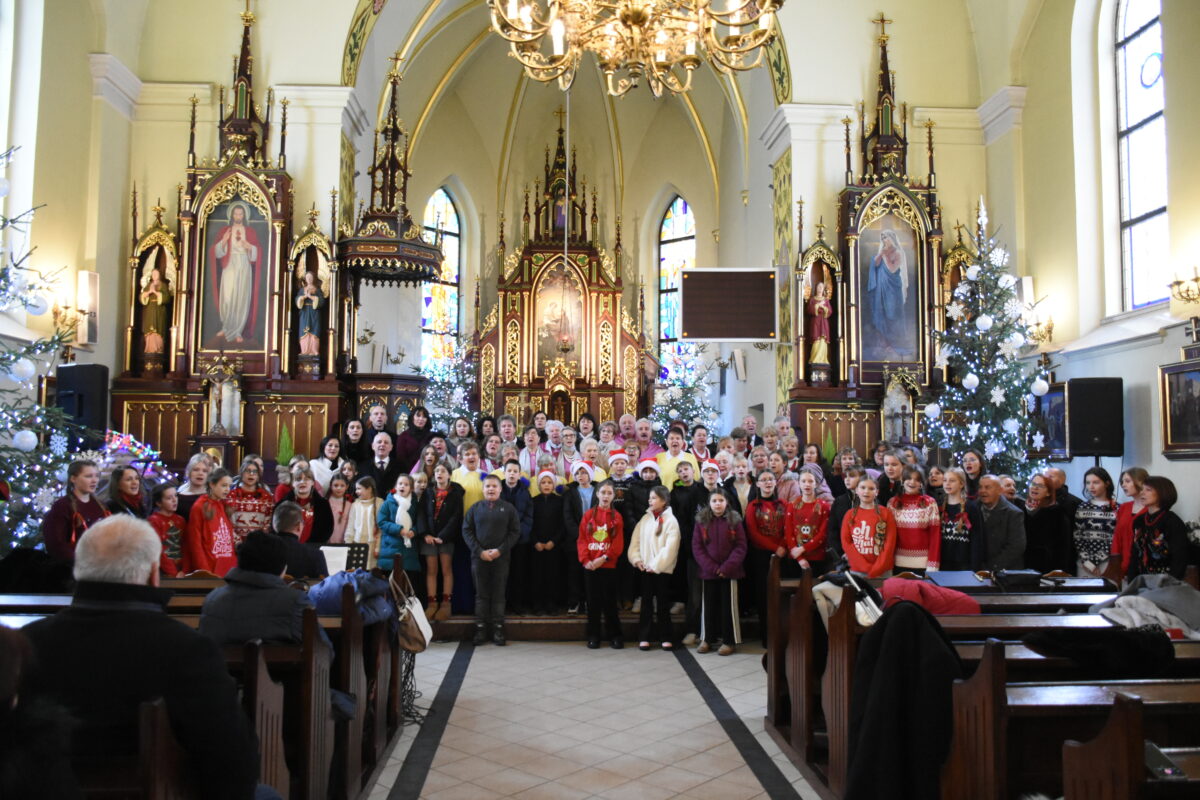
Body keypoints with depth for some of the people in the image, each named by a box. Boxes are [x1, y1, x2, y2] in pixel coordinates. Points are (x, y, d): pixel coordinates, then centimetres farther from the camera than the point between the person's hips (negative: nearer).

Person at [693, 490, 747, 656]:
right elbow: (696, 547, -1)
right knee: (709, 606, 10)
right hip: (708, 572, 2)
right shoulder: (701, 521, 2)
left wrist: (727, 567, -14)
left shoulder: (735, 520, -2)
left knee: (728, 606, 3)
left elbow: (741, 547, -5)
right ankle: (708, 639, 19)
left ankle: (729, 641, 11)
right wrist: (711, 567, -11)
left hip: (729, 572, -2)